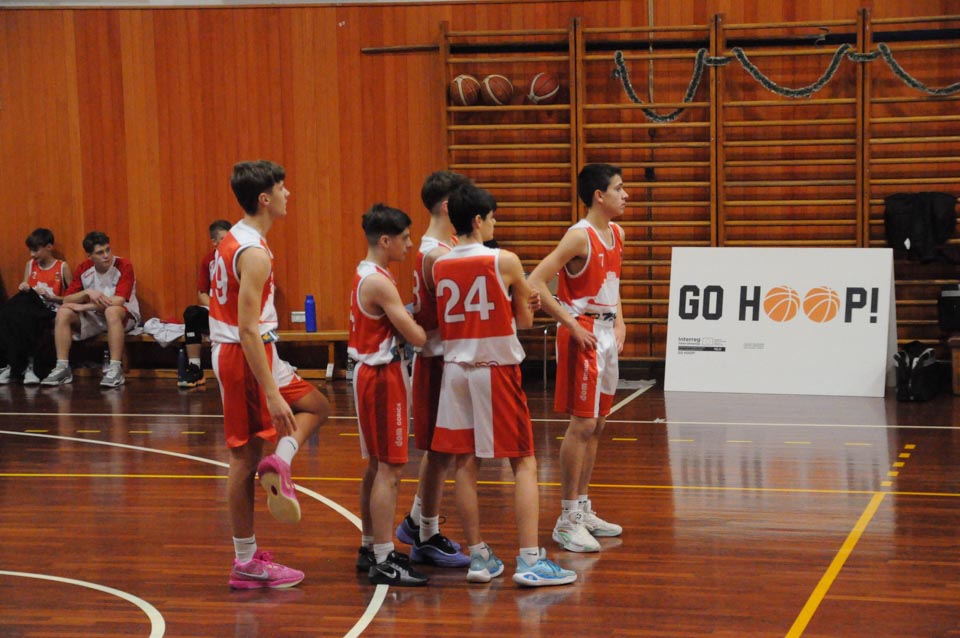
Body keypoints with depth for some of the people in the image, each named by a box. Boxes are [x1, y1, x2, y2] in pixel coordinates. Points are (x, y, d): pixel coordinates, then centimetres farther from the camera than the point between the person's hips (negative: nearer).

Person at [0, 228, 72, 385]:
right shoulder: (30, 265, 17)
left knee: (26, 318, -38)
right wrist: (24, 289, -1)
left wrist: (52, 297, -11)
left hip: (50, 311, -5)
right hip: (31, 307, 5)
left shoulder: (62, 267, 2)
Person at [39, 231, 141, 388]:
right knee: (63, 312, -18)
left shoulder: (123, 266, -15)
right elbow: (67, 300, -4)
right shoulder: (84, 269, -1)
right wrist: (87, 292, -24)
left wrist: (83, 307, -20)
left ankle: (115, 369, -38)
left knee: (112, 311, -38)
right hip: (93, 317, 5)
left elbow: (118, 301, -25)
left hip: (123, 316, -5)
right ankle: (62, 368, -17)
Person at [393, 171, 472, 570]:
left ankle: (416, 522, 32)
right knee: (439, 451, -1)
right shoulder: (438, 253, -19)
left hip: (441, 358, 10)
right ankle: (428, 539, 8)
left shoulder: (436, 248, 12)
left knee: (436, 448, 19)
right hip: (439, 359, -10)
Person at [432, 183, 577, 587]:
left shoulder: (438, 266, 4)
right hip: (496, 370, -5)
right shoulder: (505, 262, -10)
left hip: (455, 368, 5)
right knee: (524, 463, 1)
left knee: (465, 464, 7)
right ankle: (530, 561, -3)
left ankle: (479, 558, 11)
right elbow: (525, 320, -2)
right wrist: (525, 305, 22)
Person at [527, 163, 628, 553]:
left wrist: (619, 322, 11)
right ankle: (567, 520, -2)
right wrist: (571, 324, -18)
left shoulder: (617, 233, 11)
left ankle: (583, 509, 23)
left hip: (607, 334, 9)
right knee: (582, 424, -7)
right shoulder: (579, 236, -15)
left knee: (597, 424, 13)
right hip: (582, 335, -9)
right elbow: (535, 284, -20)